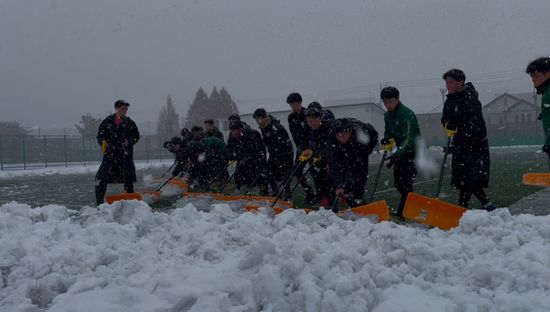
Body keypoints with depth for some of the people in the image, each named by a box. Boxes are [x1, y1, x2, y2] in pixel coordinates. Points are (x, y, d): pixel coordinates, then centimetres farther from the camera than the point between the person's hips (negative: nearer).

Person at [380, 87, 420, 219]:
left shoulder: (407, 114, -22)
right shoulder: (388, 115, 5)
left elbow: (408, 138, -29)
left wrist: (396, 154, -40)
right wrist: (386, 139, -8)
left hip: (413, 150, -9)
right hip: (400, 152, 9)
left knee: (405, 183, -12)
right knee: (398, 183, 12)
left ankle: (401, 213, -8)